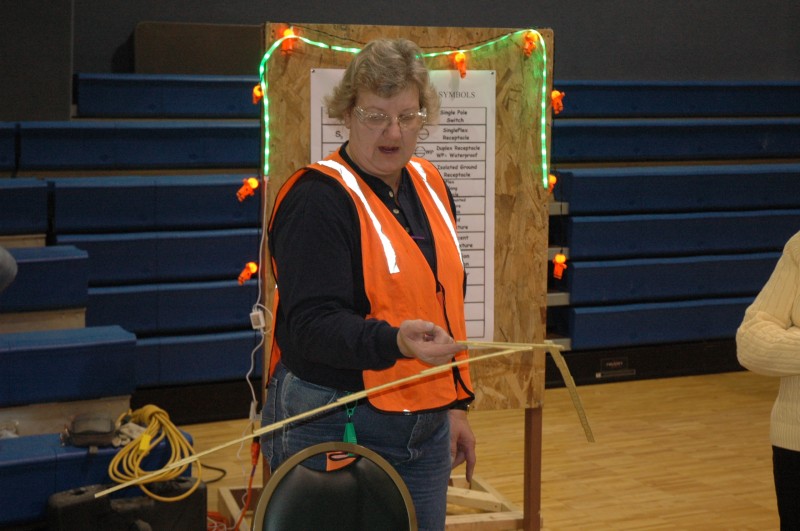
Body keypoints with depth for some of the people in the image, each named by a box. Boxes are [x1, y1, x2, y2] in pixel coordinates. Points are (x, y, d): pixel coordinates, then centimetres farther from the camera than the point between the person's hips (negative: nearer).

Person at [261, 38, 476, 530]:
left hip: (425, 430, 7)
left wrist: (455, 403, 17)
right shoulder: (317, 199, -14)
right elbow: (311, 324, -22)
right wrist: (396, 342, -37)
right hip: (335, 429, -7)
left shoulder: (430, 187, 10)